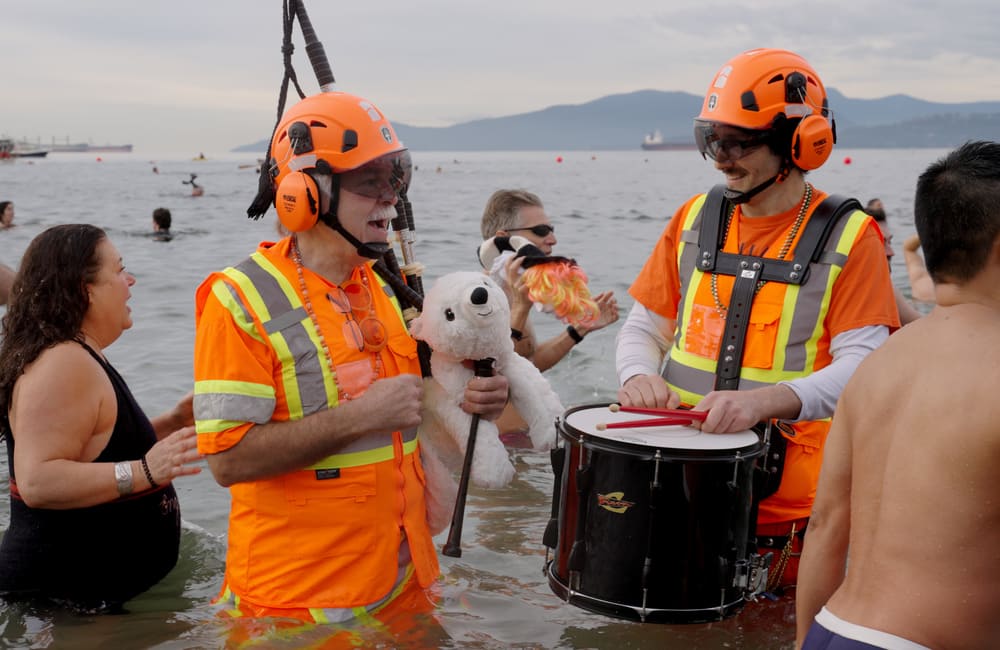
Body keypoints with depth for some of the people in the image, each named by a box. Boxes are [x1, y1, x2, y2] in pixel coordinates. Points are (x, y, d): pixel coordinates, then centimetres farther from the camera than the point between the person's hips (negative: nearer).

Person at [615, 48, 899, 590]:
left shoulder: (847, 239, -6)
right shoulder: (695, 219, 7)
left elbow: (861, 365, -15)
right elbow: (644, 327, 12)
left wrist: (765, 401, -31)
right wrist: (641, 376, -11)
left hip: (786, 500, -3)